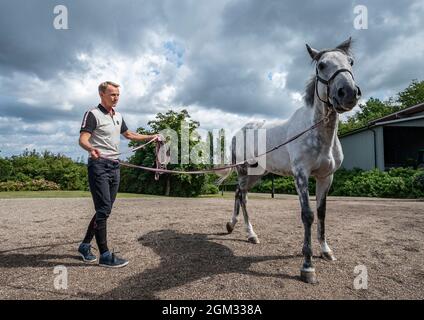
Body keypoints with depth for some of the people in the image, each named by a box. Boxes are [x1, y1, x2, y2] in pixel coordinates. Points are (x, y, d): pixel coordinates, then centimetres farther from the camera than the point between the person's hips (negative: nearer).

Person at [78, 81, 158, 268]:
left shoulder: (118, 116, 17)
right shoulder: (93, 115, -6)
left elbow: (129, 135, 31)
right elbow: (83, 139, -18)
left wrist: (151, 137, 28)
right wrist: (91, 149, -40)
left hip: (114, 166, 8)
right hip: (99, 165, -8)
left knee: (105, 210, 11)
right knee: (103, 209, -9)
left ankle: (85, 245, 25)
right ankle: (105, 255, -3)